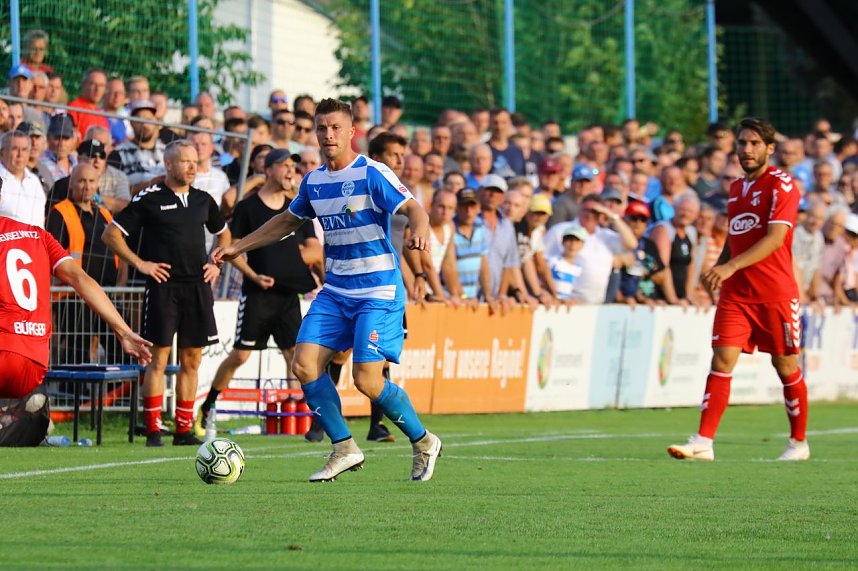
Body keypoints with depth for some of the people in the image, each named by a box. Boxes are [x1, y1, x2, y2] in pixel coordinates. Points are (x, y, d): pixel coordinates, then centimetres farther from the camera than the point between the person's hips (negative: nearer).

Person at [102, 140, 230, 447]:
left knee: (191, 360, 6)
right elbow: (111, 235, -2)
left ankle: (184, 430, 12)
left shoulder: (203, 200, 12)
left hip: (198, 287, 5)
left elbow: (223, 233, 30)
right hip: (163, 286, -5)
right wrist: (140, 263, -7)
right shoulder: (149, 199, -3)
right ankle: (153, 431, -4)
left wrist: (217, 264, 16)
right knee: (159, 358, -6)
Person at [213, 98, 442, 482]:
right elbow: (287, 221, 26)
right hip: (335, 290, 7)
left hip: (379, 292, -7)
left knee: (367, 379, -14)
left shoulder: (371, 174, -11)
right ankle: (344, 449, 5)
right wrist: (238, 248, 25)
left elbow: (413, 208, -19)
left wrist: (419, 231, -42)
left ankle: (423, 443, 9)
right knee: (304, 364, -8)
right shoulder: (313, 181, 9)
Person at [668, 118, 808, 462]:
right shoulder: (736, 188, 14)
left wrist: (732, 266, -29)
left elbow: (775, 237, -20)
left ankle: (799, 443, 21)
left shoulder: (781, 185, -9)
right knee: (721, 362, -7)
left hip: (775, 293, -5)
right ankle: (703, 443, -13)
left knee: (786, 367, 4)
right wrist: (717, 269, 12)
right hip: (735, 292, 5)